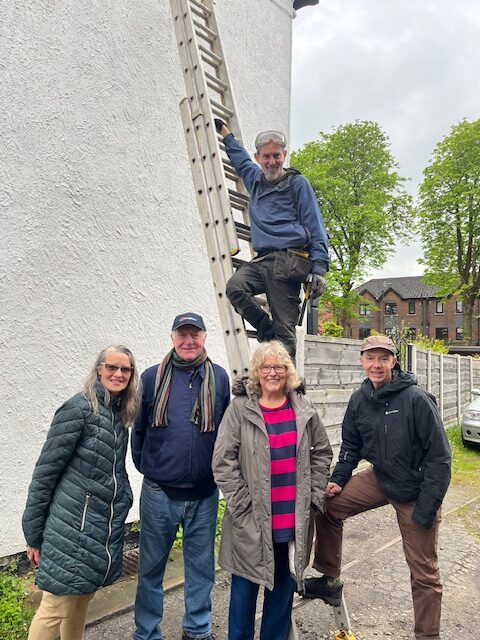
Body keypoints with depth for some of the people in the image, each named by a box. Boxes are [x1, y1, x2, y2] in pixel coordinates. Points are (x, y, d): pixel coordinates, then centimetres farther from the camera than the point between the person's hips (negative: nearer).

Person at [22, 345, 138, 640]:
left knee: (82, 598, 17)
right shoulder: (79, 408, -14)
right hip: (72, 528, -7)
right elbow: (46, 470, -12)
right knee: (57, 606, 0)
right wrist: (34, 534, -9)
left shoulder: (120, 415, 8)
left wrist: (125, 499, 8)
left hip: (106, 530, 7)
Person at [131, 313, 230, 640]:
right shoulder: (152, 377, -2)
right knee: (152, 565, 13)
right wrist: (147, 466, 6)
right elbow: (139, 429, 7)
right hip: (159, 493, 0)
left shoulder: (219, 378, -1)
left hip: (205, 493, 1)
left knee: (201, 564, 16)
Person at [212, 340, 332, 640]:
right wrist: (242, 502, -10)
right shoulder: (240, 408, -9)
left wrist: (314, 494, 4)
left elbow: (322, 452, 10)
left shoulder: (304, 408, 1)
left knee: (284, 587, 19)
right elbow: (223, 461, -9)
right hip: (251, 521, -3)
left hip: (295, 521, 3)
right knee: (245, 588, 12)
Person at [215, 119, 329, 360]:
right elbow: (240, 158, 48)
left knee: (284, 327, -10)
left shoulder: (297, 183, 7)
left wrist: (319, 269, -7)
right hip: (261, 260, 5)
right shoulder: (254, 178, 23)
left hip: (288, 261, -5)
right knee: (235, 286, -24)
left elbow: (316, 229, 2)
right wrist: (224, 132, 57)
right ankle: (267, 331, -6)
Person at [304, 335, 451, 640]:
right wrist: (338, 480, -1)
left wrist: (425, 510, -19)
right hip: (380, 479, 5)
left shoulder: (417, 399, -22)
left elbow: (440, 457, -19)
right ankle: (330, 580, 18)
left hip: (417, 492, -5)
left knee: (424, 572, 5)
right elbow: (351, 445, 10)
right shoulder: (359, 400, -5)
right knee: (328, 504, 0)